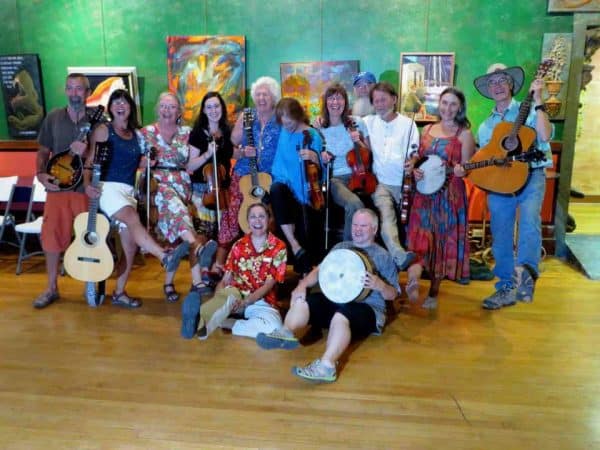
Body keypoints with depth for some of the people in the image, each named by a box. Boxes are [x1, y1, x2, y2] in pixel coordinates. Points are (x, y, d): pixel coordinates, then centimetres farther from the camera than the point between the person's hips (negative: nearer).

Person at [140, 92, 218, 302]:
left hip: (181, 185, 3)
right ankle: (198, 246, -59)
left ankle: (169, 282, -11)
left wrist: (207, 155, -4)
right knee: (171, 199, -37)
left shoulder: (186, 133, 16)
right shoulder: (147, 132, 11)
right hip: (157, 183, -3)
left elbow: (189, 166, 11)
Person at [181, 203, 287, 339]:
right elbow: (226, 279, 4)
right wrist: (218, 297, -19)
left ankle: (221, 322, -37)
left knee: (273, 327, -35)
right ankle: (199, 321, -64)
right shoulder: (239, 246, 9)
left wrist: (245, 302, -22)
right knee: (229, 293, -37)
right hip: (236, 295, 1)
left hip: (262, 301, -1)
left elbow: (269, 285, -7)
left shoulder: (278, 247, -1)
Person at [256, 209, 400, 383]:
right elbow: (319, 270, 9)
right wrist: (302, 285, -11)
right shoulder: (340, 247, 19)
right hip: (334, 300, 5)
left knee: (341, 315, -37)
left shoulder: (384, 256, 8)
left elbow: (392, 294, 5)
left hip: (367, 308, -4)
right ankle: (286, 332, -46)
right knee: (302, 300, -20)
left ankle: (326, 366, -50)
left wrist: (379, 285, -18)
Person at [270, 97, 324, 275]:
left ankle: (306, 273, 11)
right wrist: (280, 178, -8)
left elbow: (318, 169, -5)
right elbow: (280, 161, 10)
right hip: (285, 184, 3)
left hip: (305, 192, -3)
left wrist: (313, 158, -25)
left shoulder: (312, 136, -6)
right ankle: (294, 244, -30)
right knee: (276, 189, -33)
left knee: (307, 236, -13)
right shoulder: (283, 132, 4)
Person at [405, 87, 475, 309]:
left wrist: (461, 171, -25)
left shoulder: (464, 134, -2)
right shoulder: (427, 129, 11)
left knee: (443, 241, 4)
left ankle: (434, 291, 16)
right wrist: (414, 169, -4)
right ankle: (413, 280, -23)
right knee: (420, 237, -10)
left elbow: (466, 168, -3)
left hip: (450, 194, -3)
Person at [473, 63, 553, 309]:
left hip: (530, 174, -4)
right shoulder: (485, 126, 18)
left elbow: (545, 136, -14)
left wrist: (538, 101, -14)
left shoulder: (528, 111, 5)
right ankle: (507, 288, 14)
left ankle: (525, 273, -44)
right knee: (500, 237, 4)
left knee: (529, 218, -32)